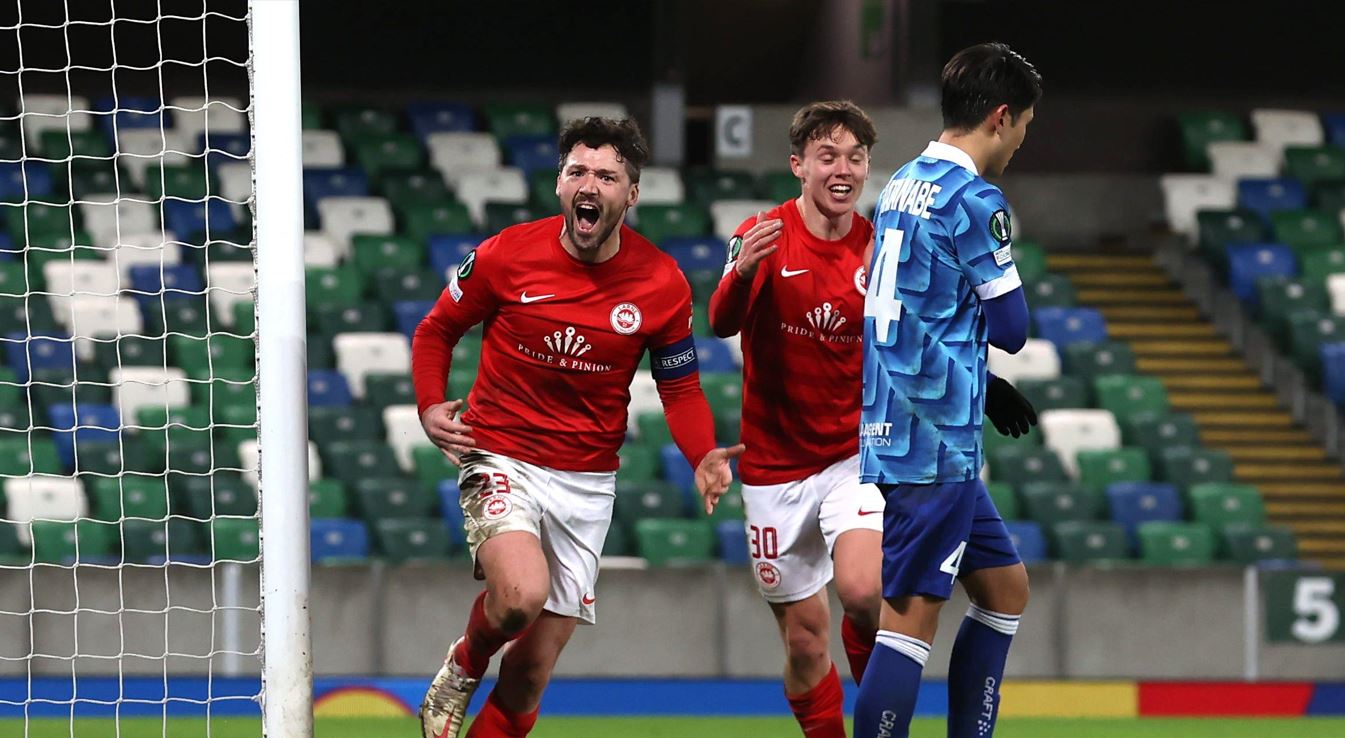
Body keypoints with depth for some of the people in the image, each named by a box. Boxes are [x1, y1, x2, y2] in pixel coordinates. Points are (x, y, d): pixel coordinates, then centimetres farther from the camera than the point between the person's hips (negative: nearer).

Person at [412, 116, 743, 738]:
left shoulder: (662, 285, -5)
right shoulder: (507, 256, -9)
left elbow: (680, 388, 6)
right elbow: (436, 330, 6)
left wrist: (703, 458, -14)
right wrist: (430, 406, -12)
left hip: (587, 481, 3)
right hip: (501, 458, -3)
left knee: (530, 673, 4)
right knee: (522, 594, -30)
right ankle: (460, 673, 3)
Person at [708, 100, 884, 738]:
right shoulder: (765, 236, -9)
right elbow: (721, 323, -27)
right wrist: (743, 272, -47)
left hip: (855, 453, 0)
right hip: (775, 464, 0)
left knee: (861, 591, -25)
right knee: (804, 635, 4)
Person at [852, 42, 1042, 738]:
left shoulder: (903, 185, 14)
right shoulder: (975, 200, -14)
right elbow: (1010, 327, -10)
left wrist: (982, 388, 26)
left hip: (894, 434, 10)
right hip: (937, 445, -10)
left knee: (1004, 587, 19)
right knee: (911, 617, -11)